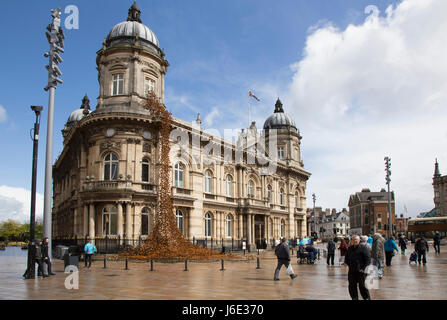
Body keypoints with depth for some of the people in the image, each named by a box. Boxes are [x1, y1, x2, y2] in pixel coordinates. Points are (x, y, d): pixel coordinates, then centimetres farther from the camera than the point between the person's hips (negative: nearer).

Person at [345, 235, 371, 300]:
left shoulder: (363, 248, -5)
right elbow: (347, 258, 25)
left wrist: (364, 268, -14)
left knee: (362, 285, -3)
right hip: (352, 271, 6)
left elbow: (368, 259, -9)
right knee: (352, 286, 8)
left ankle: (367, 298, 11)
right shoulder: (350, 248, 14)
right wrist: (349, 265, 11)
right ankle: (354, 298, 20)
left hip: (361, 270, -6)